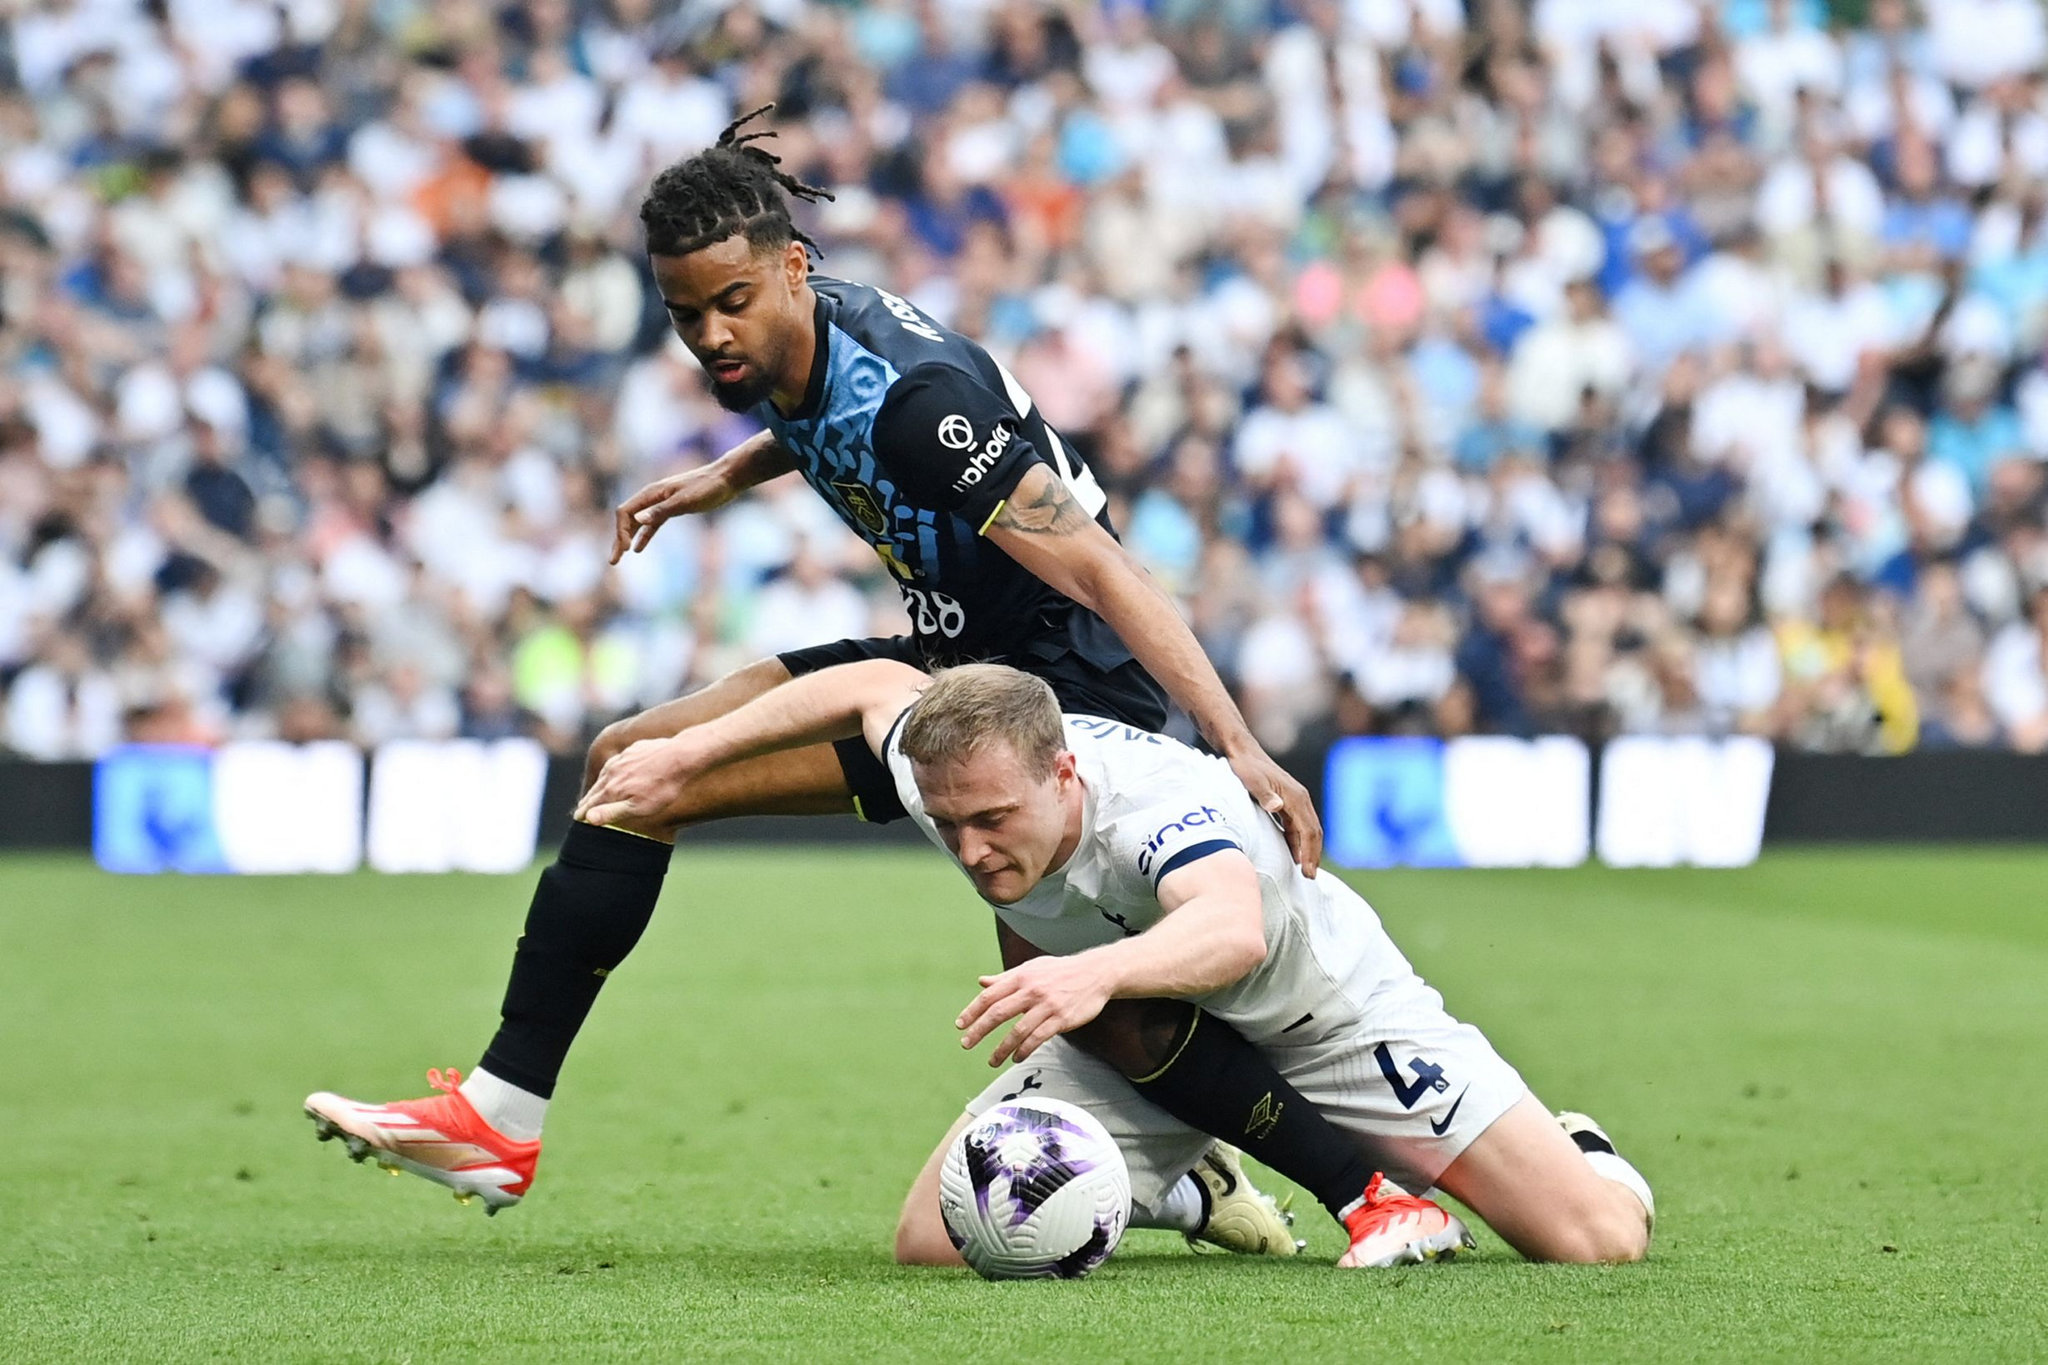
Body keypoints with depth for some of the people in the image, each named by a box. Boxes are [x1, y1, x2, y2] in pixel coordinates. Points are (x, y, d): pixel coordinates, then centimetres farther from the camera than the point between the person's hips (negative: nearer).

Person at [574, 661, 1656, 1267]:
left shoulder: (1159, 804, -44)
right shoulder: (941, 772, -24)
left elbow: (1235, 930, -67)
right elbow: (877, 684, 1)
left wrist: (1096, 973, -87)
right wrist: (681, 758, 4)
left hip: (1322, 1016, -6)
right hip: (1140, 1029, 6)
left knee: (1598, 1242, -15)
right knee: (935, 1243, -11)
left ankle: (1583, 1156, 27)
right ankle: (1177, 1190, 20)